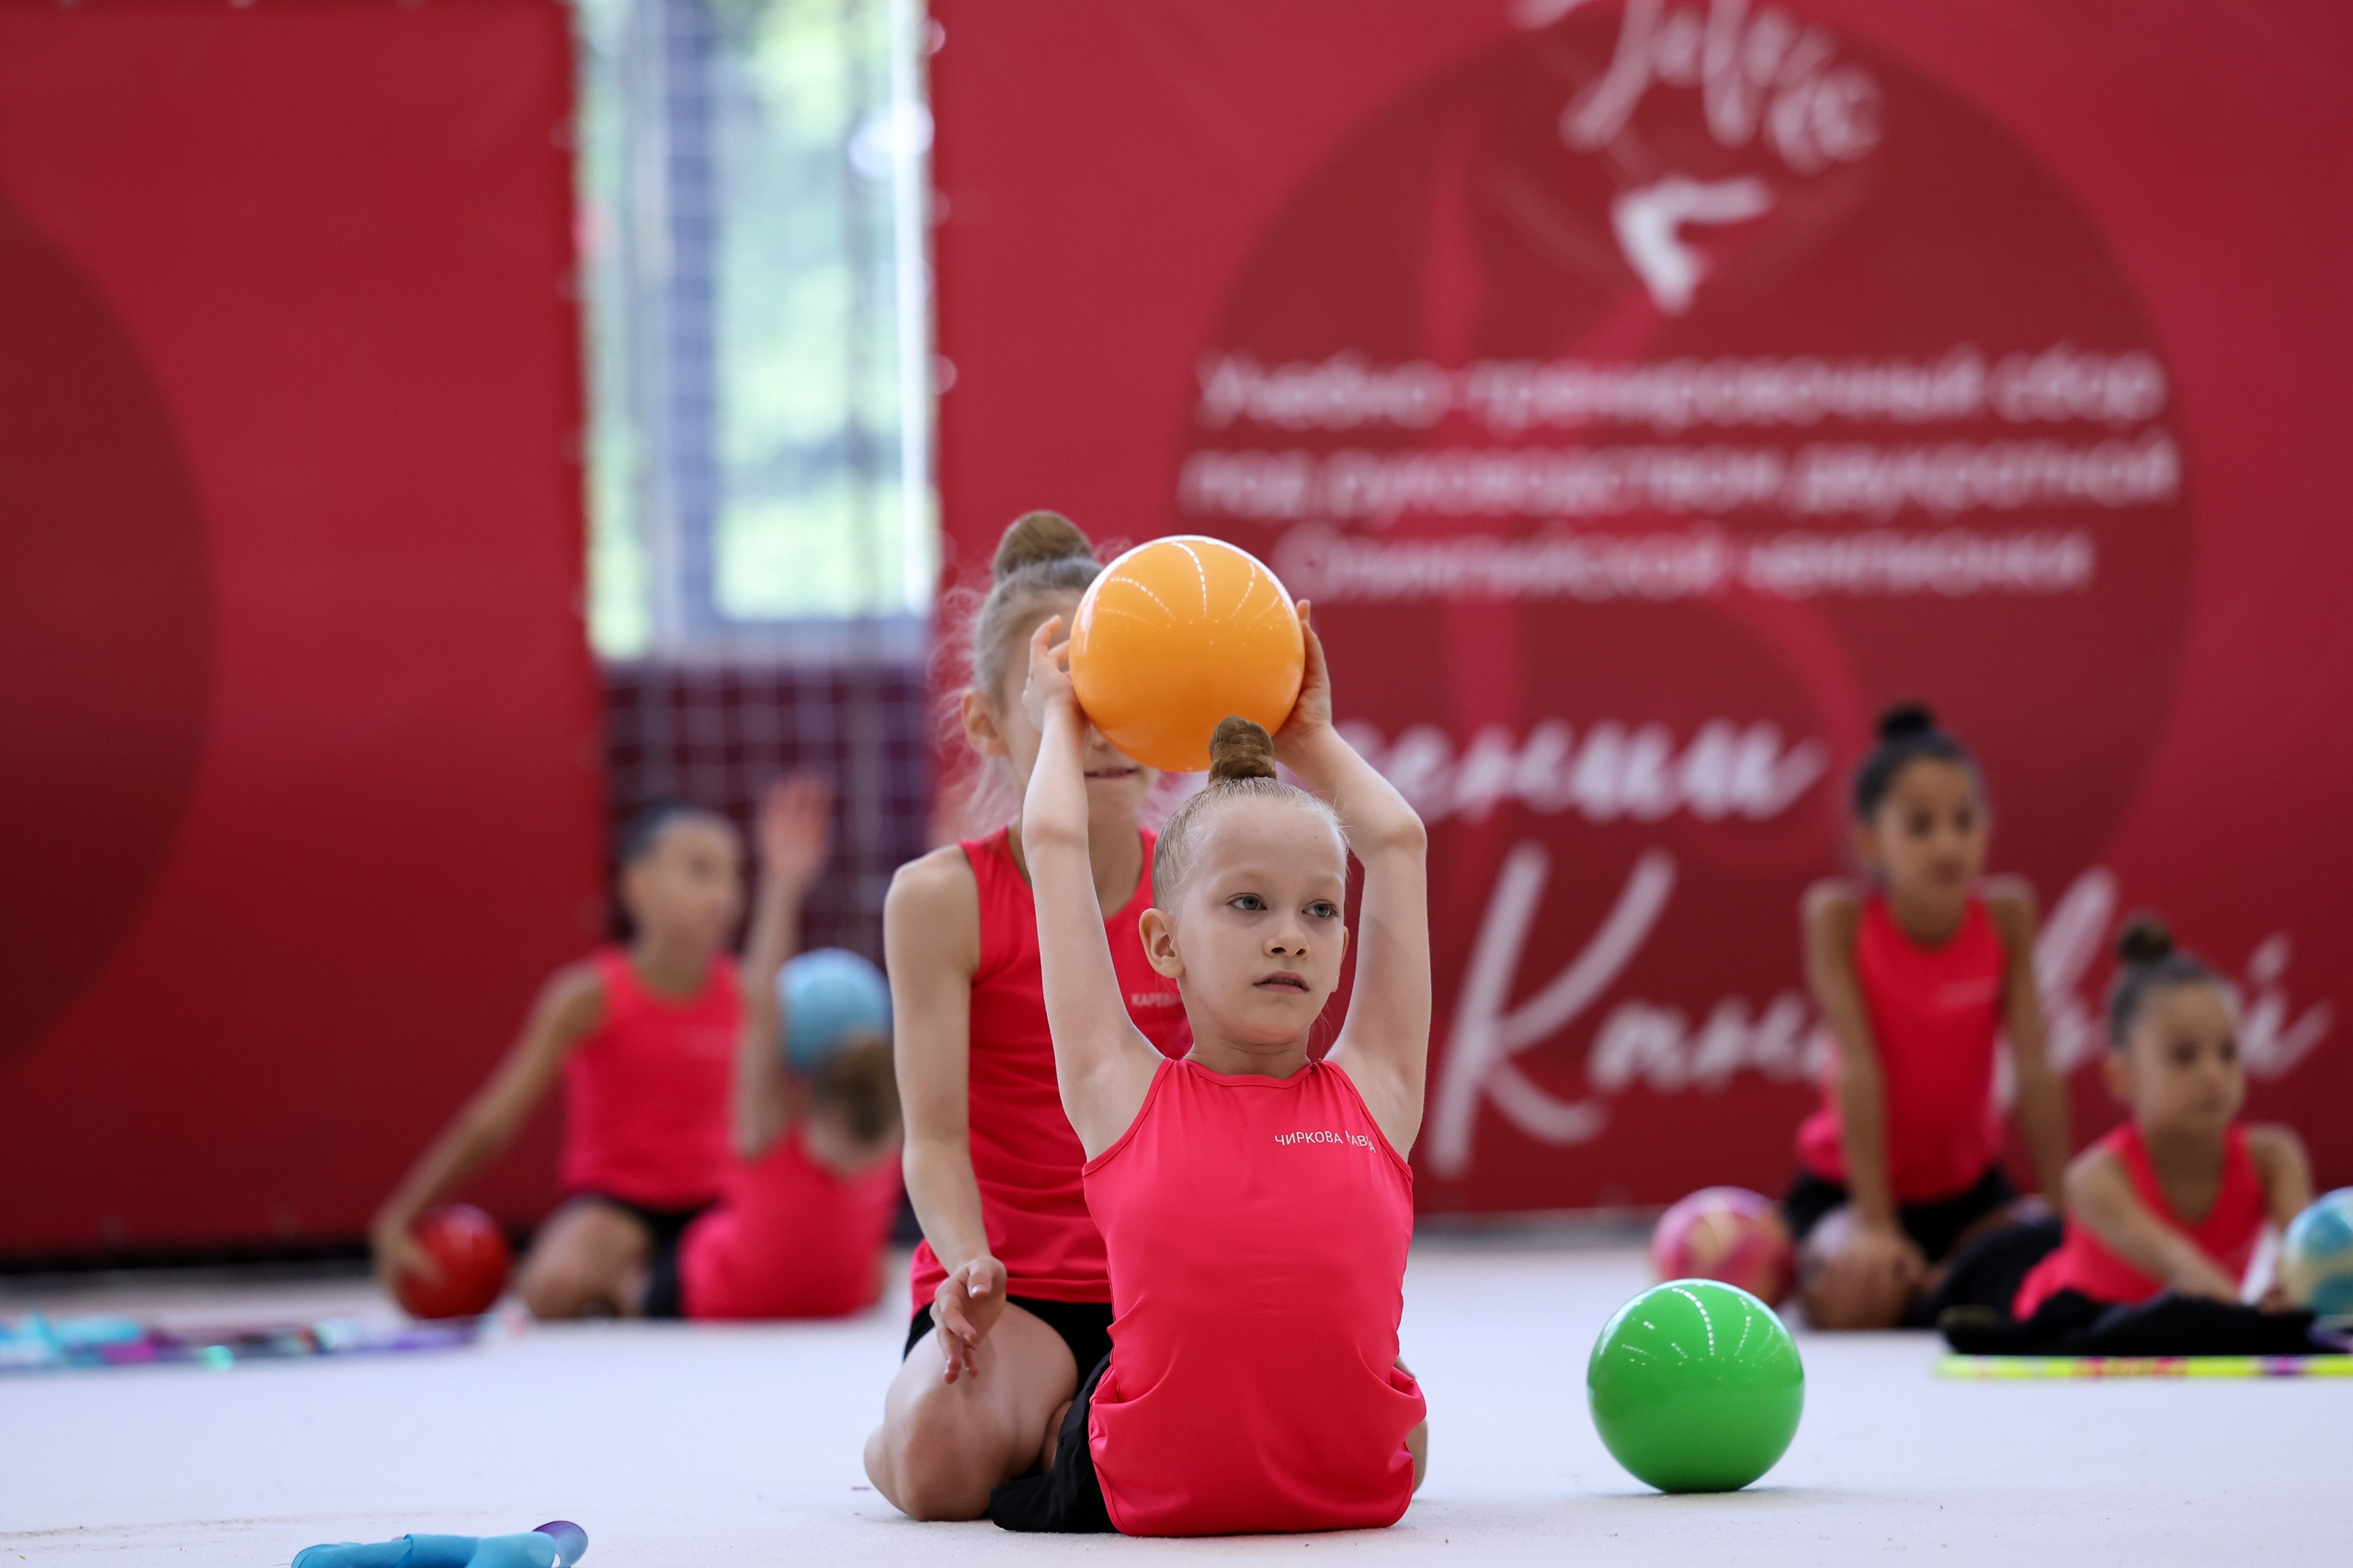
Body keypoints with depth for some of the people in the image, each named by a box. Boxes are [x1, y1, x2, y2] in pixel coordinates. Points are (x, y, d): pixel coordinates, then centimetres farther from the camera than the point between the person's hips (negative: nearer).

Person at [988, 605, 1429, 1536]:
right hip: (1149, 1507, -1)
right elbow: (1054, 841, 2)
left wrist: (1310, 741, 24)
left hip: (1356, 1496, 2)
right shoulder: (1124, 1093, -3)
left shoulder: (1374, 1092, 2)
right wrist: (1062, 720, 20)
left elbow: (1395, 841, 9)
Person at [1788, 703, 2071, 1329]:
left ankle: (1925, 1286, 2)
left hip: (1968, 1187, 3)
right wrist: (1876, 1224, -25)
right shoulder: (1837, 914, -19)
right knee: (1856, 1298, -32)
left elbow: (2034, 1070, -12)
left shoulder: (2006, 913, -12)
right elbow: (1860, 1070, -23)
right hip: (1848, 1184, -3)